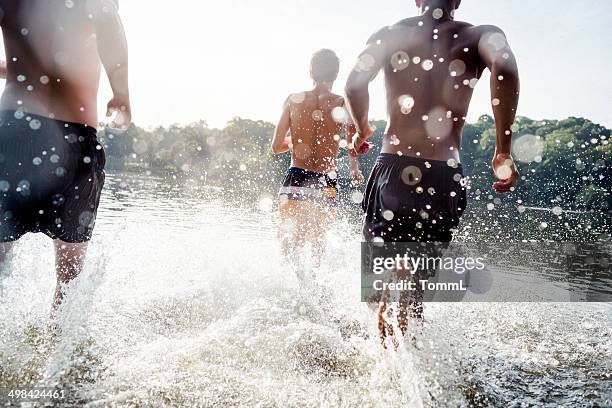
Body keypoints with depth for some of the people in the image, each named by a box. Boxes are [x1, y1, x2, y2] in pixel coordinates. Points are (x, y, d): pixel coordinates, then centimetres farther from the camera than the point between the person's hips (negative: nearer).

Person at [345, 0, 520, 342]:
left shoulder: (390, 34, 9)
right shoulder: (480, 35, 7)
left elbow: (355, 84, -10)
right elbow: (504, 66, -17)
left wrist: (361, 130, 9)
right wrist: (504, 153, -10)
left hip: (394, 171, 0)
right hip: (445, 177, 1)